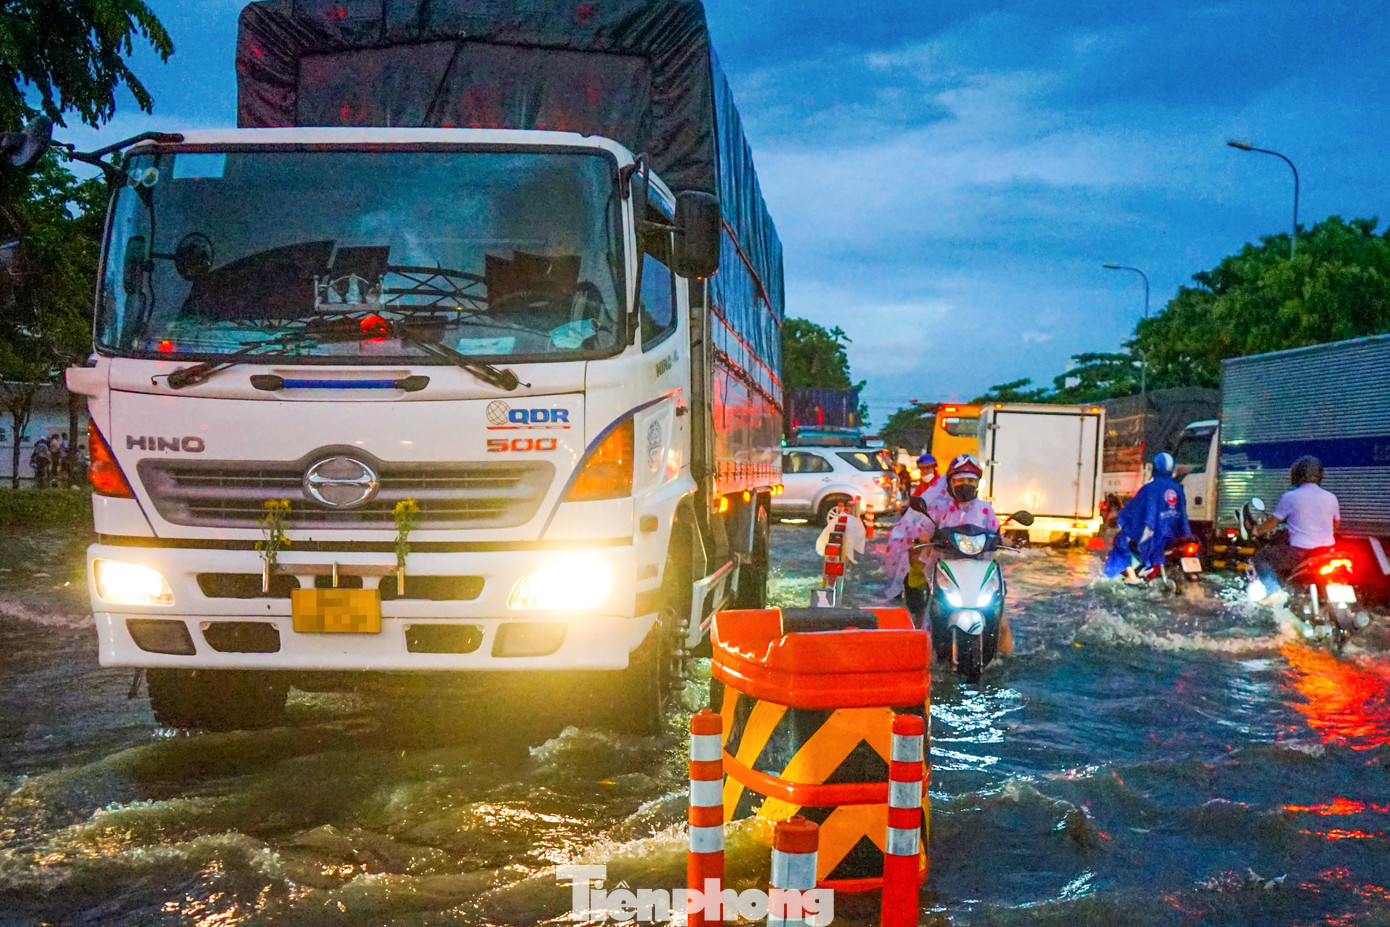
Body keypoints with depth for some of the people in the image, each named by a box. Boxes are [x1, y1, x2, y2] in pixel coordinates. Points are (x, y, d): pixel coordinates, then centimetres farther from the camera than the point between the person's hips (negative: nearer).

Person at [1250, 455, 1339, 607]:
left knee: (1260, 557, 8)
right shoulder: (1331, 498, 6)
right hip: (1327, 551, 6)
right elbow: (1336, 524, 20)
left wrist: (1257, 530, 22)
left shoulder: (1289, 497, -7)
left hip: (1300, 552, -6)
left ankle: (1274, 590, -13)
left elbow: (1272, 522, 2)